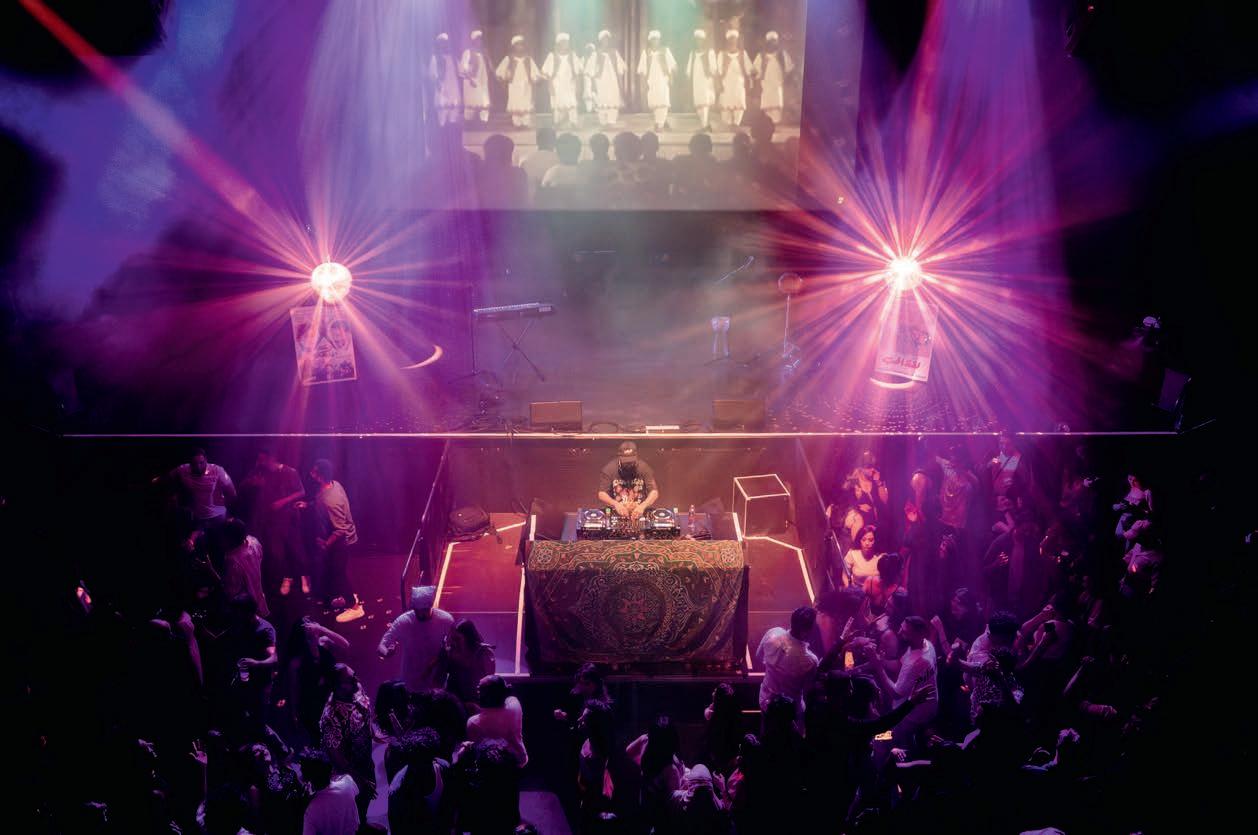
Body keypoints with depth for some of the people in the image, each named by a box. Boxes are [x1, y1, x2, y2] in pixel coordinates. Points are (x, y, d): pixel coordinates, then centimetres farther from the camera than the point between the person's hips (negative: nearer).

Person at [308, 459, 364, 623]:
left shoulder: (330, 501, -38)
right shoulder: (334, 484, -11)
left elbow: (340, 530, -31)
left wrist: (326, 544, -20)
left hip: (341, 541, -9)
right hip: (342, 538, 9)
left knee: (338, 572, 6)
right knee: (335, 569, 25)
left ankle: (354, 607, 19)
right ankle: (348, 596, 44)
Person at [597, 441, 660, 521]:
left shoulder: (644, 468, -6)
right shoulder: (608, 469, -7)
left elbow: (654, 492, -11)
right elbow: (601, 494, -10)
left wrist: (642, 506, -30)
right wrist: (616, 504, -30)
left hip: (638, 513, 1)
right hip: (616, 513, 0)